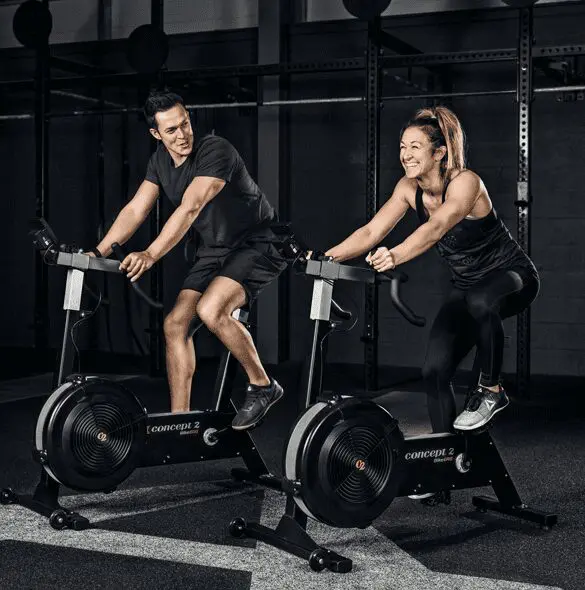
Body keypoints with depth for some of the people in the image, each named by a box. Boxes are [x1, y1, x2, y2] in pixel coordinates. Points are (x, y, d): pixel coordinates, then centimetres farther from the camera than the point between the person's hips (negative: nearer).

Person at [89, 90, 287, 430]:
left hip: (259, 245, -8)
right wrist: (98, 253, -12)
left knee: (211, 310, -29)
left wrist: (151, 255, -44)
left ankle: (263, 387, -9)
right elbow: (136, 210, 0)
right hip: (216, 250, 8)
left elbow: (190, 209, -34)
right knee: (176, 324, -2)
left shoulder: (215, 151, -23)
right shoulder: (161, 161, 3)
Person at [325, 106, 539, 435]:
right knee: (435, 371, -7)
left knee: (480, 302, -41)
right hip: (466, 287, 6)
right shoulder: (409, 188, -7)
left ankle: (491, 391, -18)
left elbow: (435, 228, -44)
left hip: (512, 276, -6)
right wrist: (327, 257, -30)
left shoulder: (465, 182, -26)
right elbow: (371, 232, -15)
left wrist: (395, 256, -62)